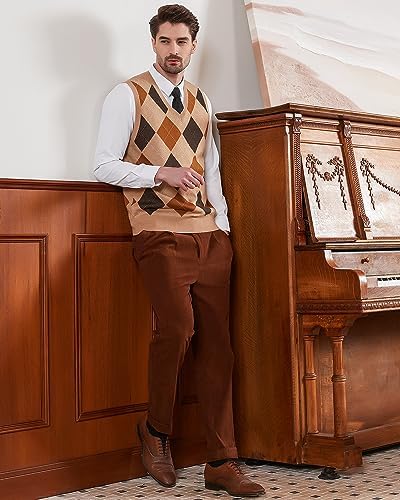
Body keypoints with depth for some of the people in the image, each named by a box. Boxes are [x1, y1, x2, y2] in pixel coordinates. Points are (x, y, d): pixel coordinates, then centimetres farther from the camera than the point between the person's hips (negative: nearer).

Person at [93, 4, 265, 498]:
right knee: (178, 326, -25)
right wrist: (160, 173, -16)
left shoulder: (201, 101, 19)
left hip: (209, 234, 6)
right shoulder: (128, 95, 3)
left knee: (216, 341, 1)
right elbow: (105, 165, -2)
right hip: (160, 232, -5)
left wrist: (223, 226, 10)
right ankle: (156, 430, 0)